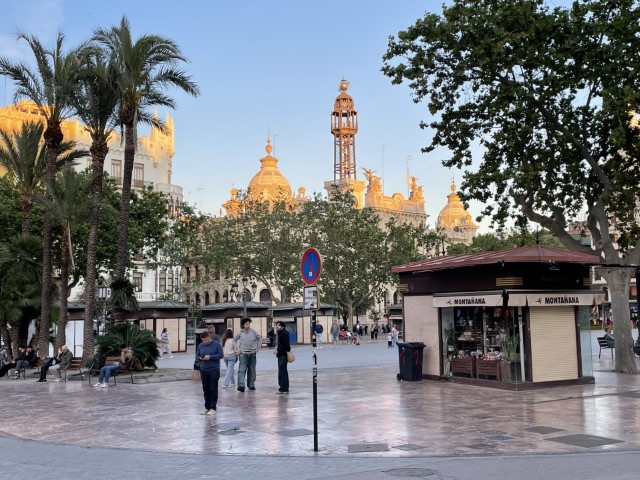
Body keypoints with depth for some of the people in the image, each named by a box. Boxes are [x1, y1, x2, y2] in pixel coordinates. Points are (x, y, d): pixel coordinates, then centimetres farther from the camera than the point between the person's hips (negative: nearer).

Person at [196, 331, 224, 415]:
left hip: (214, 370, -4)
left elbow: (221, 355, -7)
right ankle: (207, 407, 17)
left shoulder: (216, 344, -5)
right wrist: (200, 358, -8)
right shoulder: (200, 345, 8)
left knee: (213, 389, -2)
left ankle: (213, 408, 5)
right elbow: (197, 355, 15)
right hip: (203, 370, 4)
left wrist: (210, 357, -17)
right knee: (206, 389, 7)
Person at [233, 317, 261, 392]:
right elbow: (234, 340, 14)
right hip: (243, 354, -2)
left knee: (252, 370, 9)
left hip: (252, 354, 2)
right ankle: (241, 385, -21)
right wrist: (237, 349, 4)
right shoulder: (240, 333, 1)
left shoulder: (253, 332, 1)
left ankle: (251, 384, 22)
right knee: (242, 370, -13)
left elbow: (260, 339, 11)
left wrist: (258, 348, 5)